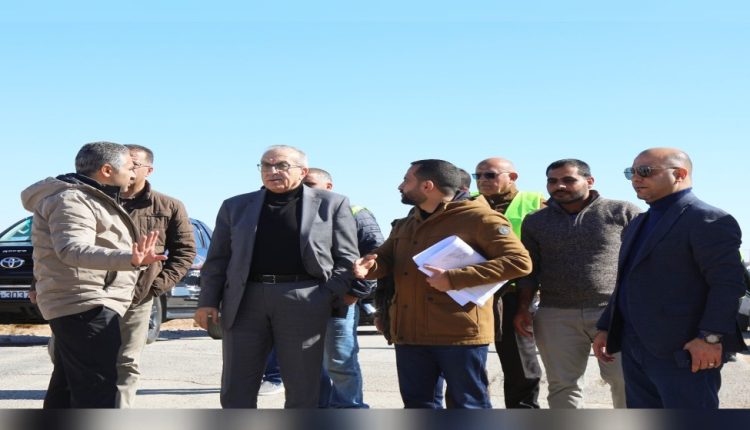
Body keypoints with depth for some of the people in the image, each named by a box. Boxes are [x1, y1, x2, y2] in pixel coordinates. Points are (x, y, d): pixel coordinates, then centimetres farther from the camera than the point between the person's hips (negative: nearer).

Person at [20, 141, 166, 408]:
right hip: (85, 305, -11)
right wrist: (129, 259, -47)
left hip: (84, 304, 11)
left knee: (67, 387, 15)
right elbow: (73, 249, -31)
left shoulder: (86, 199, 18)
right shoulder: (72, 199, -15)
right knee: (97, 390, -14)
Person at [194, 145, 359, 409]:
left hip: (303, 301, -2)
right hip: (246, 300, 2)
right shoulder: (236, 206, 13)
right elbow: (217, 258, 12)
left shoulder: (332, 204, 5)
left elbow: (347, 257, 3)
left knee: (302, 387, 5)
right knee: (236, 387, 5)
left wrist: (331, 296, -9)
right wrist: (208, 301, 2)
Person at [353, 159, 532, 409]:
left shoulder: (478, 218, -7)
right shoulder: (405, 226, 19)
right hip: (410, 332, 7)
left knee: (470, 406, 1)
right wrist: (369, 266, -8)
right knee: (417, 404, 12)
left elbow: (519, 261, -14)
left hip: (460, 331, -7)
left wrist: (454, 279, -20)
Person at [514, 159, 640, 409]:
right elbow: (529, 269, 14)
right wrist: (523, 308, 5)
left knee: (625, 381, -2)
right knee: (562, 385, 3)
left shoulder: (623, 212, 2)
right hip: (555, 316, 2)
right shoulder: (535, 222, 11)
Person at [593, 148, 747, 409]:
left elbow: (728, 282, -17)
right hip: (635, 348, 9)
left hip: (683, 350, -9)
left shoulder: (709, 220, -9)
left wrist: (711, 337, -23)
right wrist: (606, 327, 17)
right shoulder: (638, 225, 20)